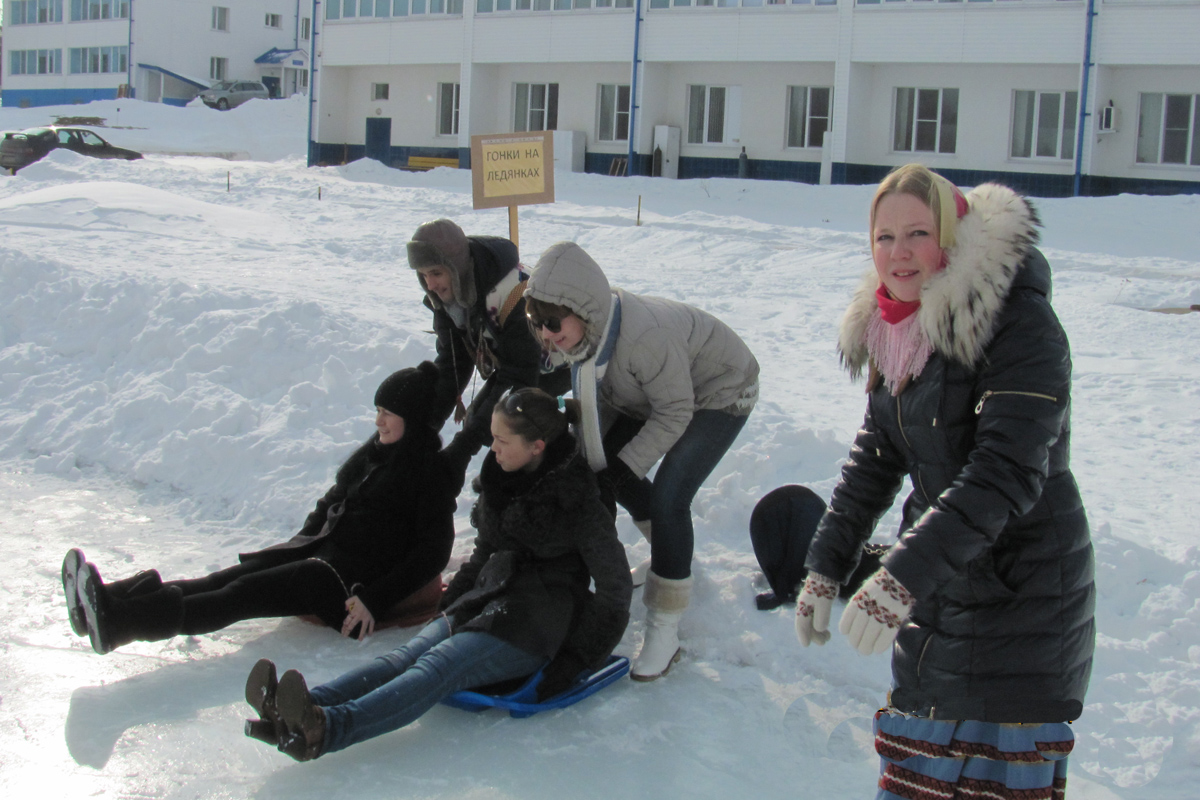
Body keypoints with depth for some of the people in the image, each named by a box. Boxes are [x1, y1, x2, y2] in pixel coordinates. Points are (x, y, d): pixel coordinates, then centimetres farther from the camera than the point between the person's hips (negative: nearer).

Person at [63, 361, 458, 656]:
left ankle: (119, 622, -39)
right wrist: (298, 547, 11)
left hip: (355, 580, -8)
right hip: (320, 550, 8)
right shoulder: (375, 451, 17)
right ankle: (112, 600, -31)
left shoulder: (431, 473, -7)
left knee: (244, 594, -25)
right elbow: (331, 503, 26)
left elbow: (433, 552, -13)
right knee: (224, 580, -14)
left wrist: (373, 600, -20)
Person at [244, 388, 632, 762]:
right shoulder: (500, 479, 12)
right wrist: (452, 601, 12)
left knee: (438, 667, -30)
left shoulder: (576, 499, -9)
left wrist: (578, 656, -12)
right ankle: (305, 708, -43)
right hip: (489, 599, 7)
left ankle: (325, 729, -52)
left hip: (534, 626, -7)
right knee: (408, 655, -20)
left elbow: (615, 587, -7)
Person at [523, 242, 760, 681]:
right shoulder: (584, 331, -18)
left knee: (668, 496, -21)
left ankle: (665, 632, -13)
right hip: (651, 393, 8)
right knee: (607, 469, 7)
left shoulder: (644, 336, -41)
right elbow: (596, 399, -2)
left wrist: (623, 467, -26)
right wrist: (591, 461, -10)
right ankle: (672, 549, 34)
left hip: (719, 393, -8)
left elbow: (674, 413, -29)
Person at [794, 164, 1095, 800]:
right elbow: (876, 457, 12)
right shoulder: (895, 329, 6)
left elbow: (1008, 471, -28)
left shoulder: (1021, 323, -19)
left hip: (1022, 597, -8)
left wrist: (904, 574, -33)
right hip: (938, 592, 8)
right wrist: (825, 567, 7)